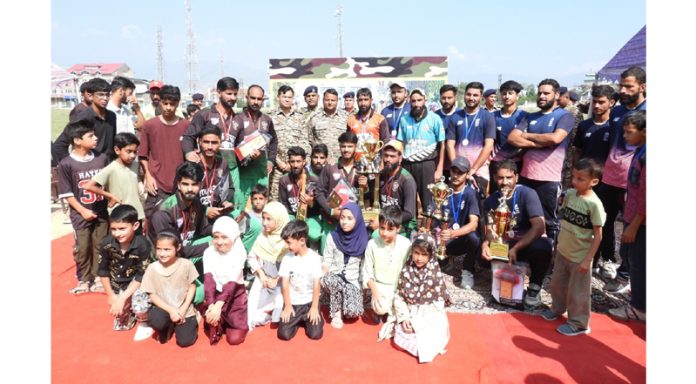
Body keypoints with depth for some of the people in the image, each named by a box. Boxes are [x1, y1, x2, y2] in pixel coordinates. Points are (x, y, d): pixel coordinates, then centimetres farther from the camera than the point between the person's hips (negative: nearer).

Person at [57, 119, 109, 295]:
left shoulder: (101, 158, -1)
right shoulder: (66, 164, -11)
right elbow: (66, 194, -8)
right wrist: (83, 211, -13)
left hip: (101, 212, 3)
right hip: (81, 215, -3)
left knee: (100, 247, 10)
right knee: (82, 248, 7)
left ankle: (97, 278, 23)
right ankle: (84, 280, 22)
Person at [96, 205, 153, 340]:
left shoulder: (142, 245, -29)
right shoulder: (106, 244, -19)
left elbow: (141, 276, -22)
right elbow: (103, 271, -3)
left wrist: (122, 298, -24)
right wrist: (111, 295, 0)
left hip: (137, 283, -3)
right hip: (117, 283, 4)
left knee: (140, 308, -32)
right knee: (121, 325, 7)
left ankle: (145, 323, 3)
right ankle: (130, 313, 40)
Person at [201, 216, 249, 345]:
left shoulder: (239, 252, -16)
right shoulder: (209, 252, -8)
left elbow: (232, 282, -25)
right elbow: (208, 280, -20)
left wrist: (218, 306, -38)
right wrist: (211, 305, -35)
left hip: (235, 295, -2)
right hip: (216, 293, 2)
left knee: (235, 339, -10)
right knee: (208, 310, -32)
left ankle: (227, 321, 24)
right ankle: (216, 326, 3)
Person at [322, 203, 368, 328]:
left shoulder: (363, 240, -5)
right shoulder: (333, 237, -5)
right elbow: (326, 262, 0)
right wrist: (322, 279, -18)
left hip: (353, 281, 0)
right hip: (334, 278, 0)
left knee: (353, 311, -26)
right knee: (330, 280, -37)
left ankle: (341, 306, 11)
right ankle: (336, 312, -12)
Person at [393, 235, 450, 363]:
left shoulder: (436, 274, -10)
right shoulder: (406, 271, -4)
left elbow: (439, 302, -9)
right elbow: (399, 297, 0)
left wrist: (421, 322, -15)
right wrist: (404, 318, -14)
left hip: (430, 315, -2)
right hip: (410, 313, 2)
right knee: (399, 339, -14)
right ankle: (425, 347, 10)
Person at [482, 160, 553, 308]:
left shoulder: (527, 193, -17)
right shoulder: (490, 201, -3)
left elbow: (539, 227, -26)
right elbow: (490, 230, -1)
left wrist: (515, 249, -33)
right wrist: (485, 243, -26)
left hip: (529, 242, -3)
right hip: (505, 243, 3)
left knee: (542, 247, -37)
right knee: (483, 256, -24)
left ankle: (534, 286, -8)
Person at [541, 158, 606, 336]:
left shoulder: (594, 204, -22)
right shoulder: (569, 194, -3)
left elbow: (598, 235, -17)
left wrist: (587, 260, -17)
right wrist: (559, 245, 13)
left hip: (579, 257, -6)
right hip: (562, 252, 6)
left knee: (577, 292, 9)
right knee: (557, 284, 23)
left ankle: (579, 323, 28)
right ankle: (557, 309, 46)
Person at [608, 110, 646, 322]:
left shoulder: (646, 156, -21)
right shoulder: (640, 152, 9)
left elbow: (645, 196, -22)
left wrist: (633, 226, -18)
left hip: (640, 221, -9)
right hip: (632, 216, 9)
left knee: (638, 263, 4)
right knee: (633, 260, 18)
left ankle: (639, 308, 18)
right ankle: (638, 301, 32)